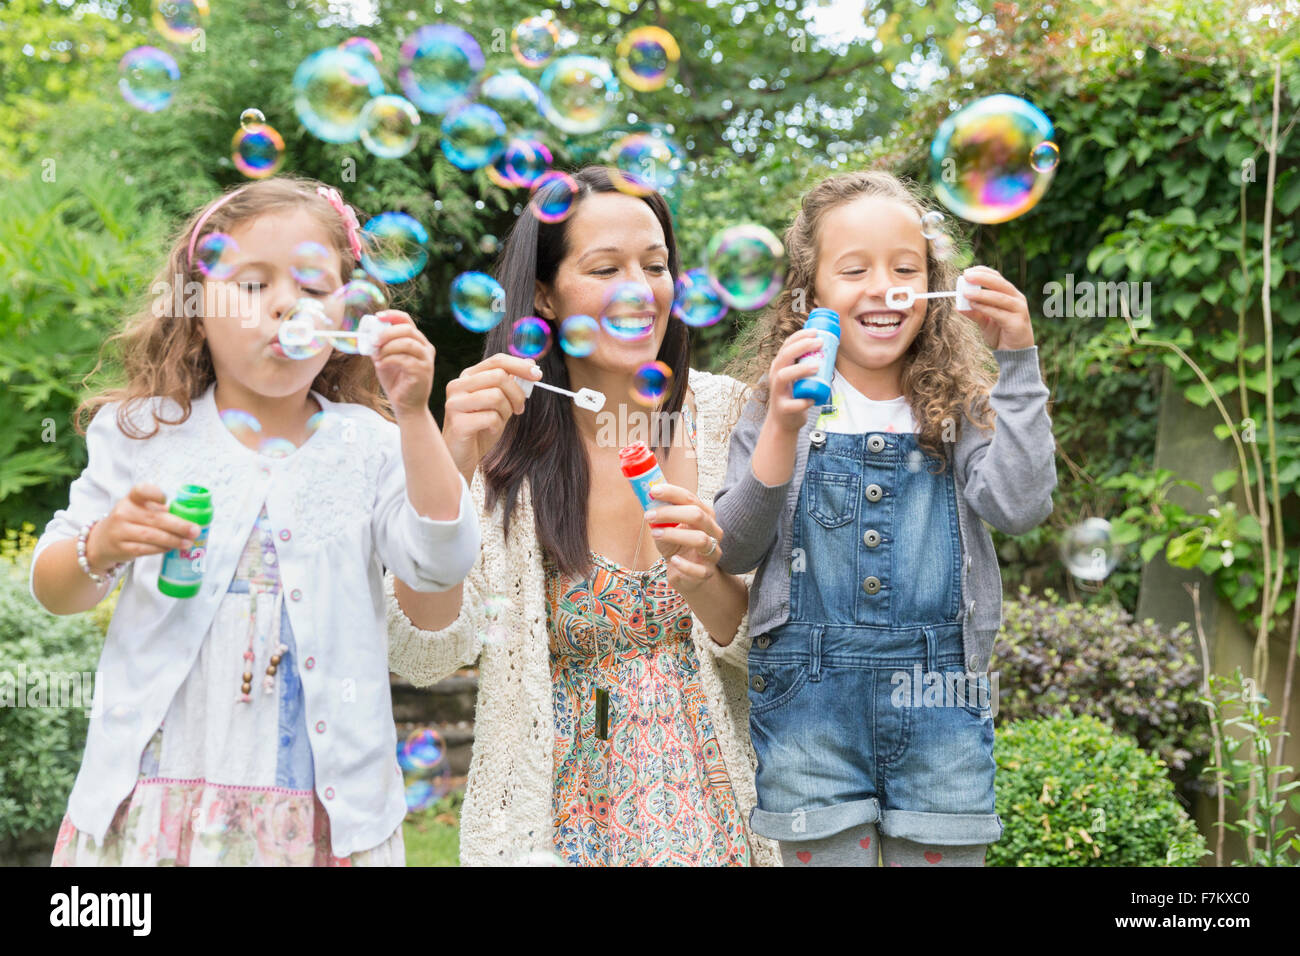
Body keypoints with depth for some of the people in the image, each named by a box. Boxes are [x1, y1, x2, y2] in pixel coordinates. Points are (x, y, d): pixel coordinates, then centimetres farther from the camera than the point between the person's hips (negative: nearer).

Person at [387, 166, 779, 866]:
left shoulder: (724, 415, -5)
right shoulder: (502, 440, -8)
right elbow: (423, 658, -17)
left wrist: (706, 584, -25)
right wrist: (451, 466, -28)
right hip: (561, 824, -1)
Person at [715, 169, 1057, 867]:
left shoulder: (957, 408, 6)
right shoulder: (785, 405, 3)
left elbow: (1019, 508, -10)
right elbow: (732, 554, -3)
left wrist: (1017, 359, -11)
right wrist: (782, 430, -16)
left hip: (939, 712, 1)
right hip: (810, 709, -1)